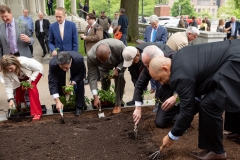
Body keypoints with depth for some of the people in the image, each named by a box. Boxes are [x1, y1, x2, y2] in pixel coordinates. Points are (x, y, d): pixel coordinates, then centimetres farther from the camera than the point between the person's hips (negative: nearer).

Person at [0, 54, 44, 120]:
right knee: (18, 92, -6)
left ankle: (37, 112, -25)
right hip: (22, 78, 4)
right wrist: (10, 99, -35)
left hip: (35, 72, -4)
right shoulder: (6, 72, -29)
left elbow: (39, 68, -28)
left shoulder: (25, 62, -41)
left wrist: (30, 80, -33)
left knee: (31, 88, -28)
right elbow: (8, 85, -25)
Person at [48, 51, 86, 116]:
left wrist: (73, 82, -36)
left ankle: (79, 107, -11)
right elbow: (52, 83, -37)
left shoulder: (79, 59, -39)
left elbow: (82, 73, -20)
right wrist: (57, 101, -44)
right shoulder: (53, 64, -39)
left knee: (80, 84, -26)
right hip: (61, 77, 1)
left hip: (76, 77, -1)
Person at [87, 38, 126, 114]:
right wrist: (95, 96, -35)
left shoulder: (119, 46, -42)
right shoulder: (91, 56, -38)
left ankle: (118, 104, -13)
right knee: (104, 78, -8)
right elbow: (92, 77, -32)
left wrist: (117, 69, -35)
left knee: (120, 76, -22)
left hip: (119, 62, -2)